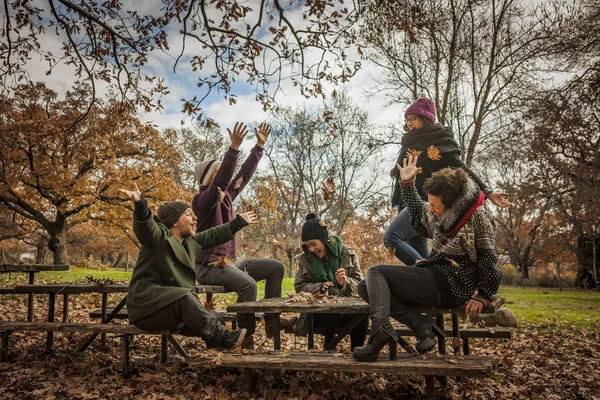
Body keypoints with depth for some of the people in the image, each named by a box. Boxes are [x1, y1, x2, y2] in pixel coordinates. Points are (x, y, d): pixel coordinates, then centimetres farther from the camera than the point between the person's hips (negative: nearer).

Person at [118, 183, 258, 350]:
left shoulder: (189, 241, 15)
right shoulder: (157, 237, -10)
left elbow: (213, 236, 28)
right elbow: (145, 224, -32)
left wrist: (239, 221, 34)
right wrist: (140, 203, -55)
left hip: (175, 305, 8)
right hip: (148, 305, -8)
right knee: (184, 298, -33)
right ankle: (223, 337, -31)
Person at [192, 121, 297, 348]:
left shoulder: (226, 195, 11)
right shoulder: (203, 200, -13)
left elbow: (244, 174, 11)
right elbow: (221, 180, -30)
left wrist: (260, 146, 9)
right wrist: (234, 147, -36)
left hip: (230, 260, 9)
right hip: (209, 266, -9)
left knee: (275, 267, 3)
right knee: (248, 284, -34)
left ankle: (271, 321, 2)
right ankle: (245, 336, -18)